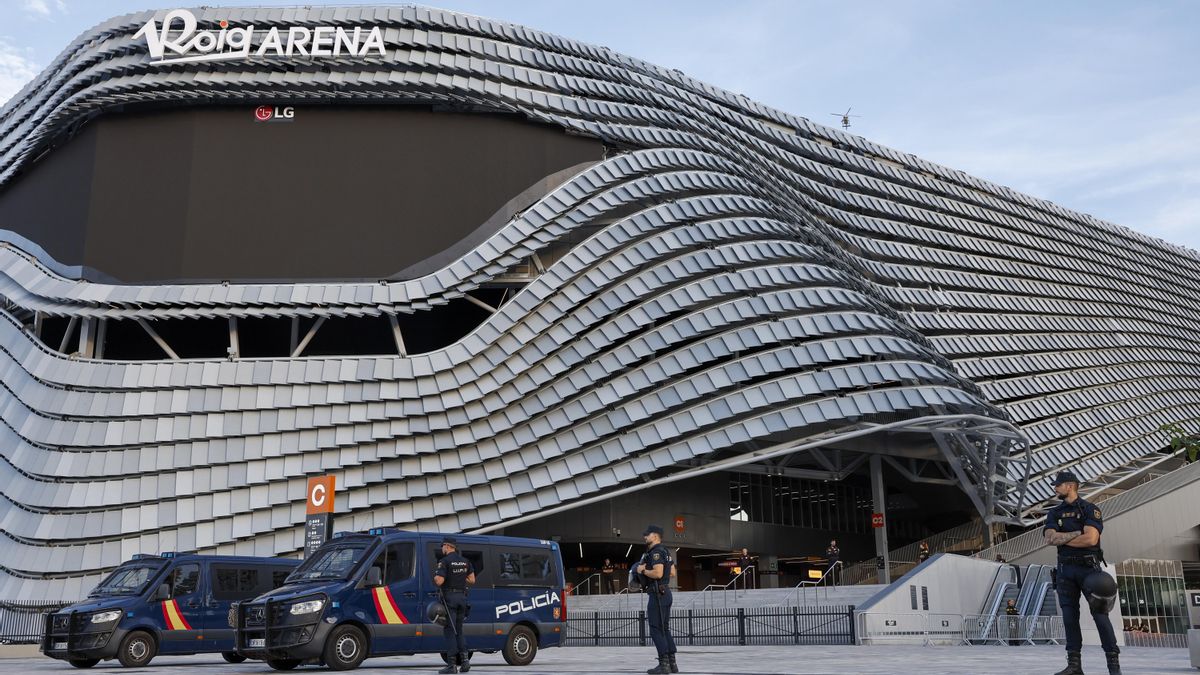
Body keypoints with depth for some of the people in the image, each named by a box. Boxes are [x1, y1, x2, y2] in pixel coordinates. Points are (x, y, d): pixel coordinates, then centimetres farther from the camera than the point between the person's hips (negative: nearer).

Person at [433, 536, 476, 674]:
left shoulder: (444, 561, -11)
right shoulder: (465, 561, 9)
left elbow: (439, 581, -18)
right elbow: (472, 580, 9)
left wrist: (435, 577, 3)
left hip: (449, 597, -6)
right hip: (462, 597, 6)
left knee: (449, 631, -1)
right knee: (459, 630, 16)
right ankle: (465, 659, 4)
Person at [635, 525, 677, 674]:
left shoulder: (656, 552, -15)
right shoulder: (665, 552, 16)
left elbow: (658, 573, -28)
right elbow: (672, 572, 25)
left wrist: (643, 570, -12)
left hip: (657, 595, -10)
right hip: (665, 593, 10)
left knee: (656, 630, -6)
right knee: (665, 629, 12)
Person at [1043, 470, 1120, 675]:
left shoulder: (1090, 509, -2)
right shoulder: (1054, 513, 12)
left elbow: (1091, 539, -17)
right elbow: (1050, 539, -5)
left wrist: (1061, 538, -7)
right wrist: (1079, 532, -12)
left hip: (1088, 567, -4)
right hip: (1065, 569, 5)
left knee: (1100, 614, -7)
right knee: (1069, 616, 2)